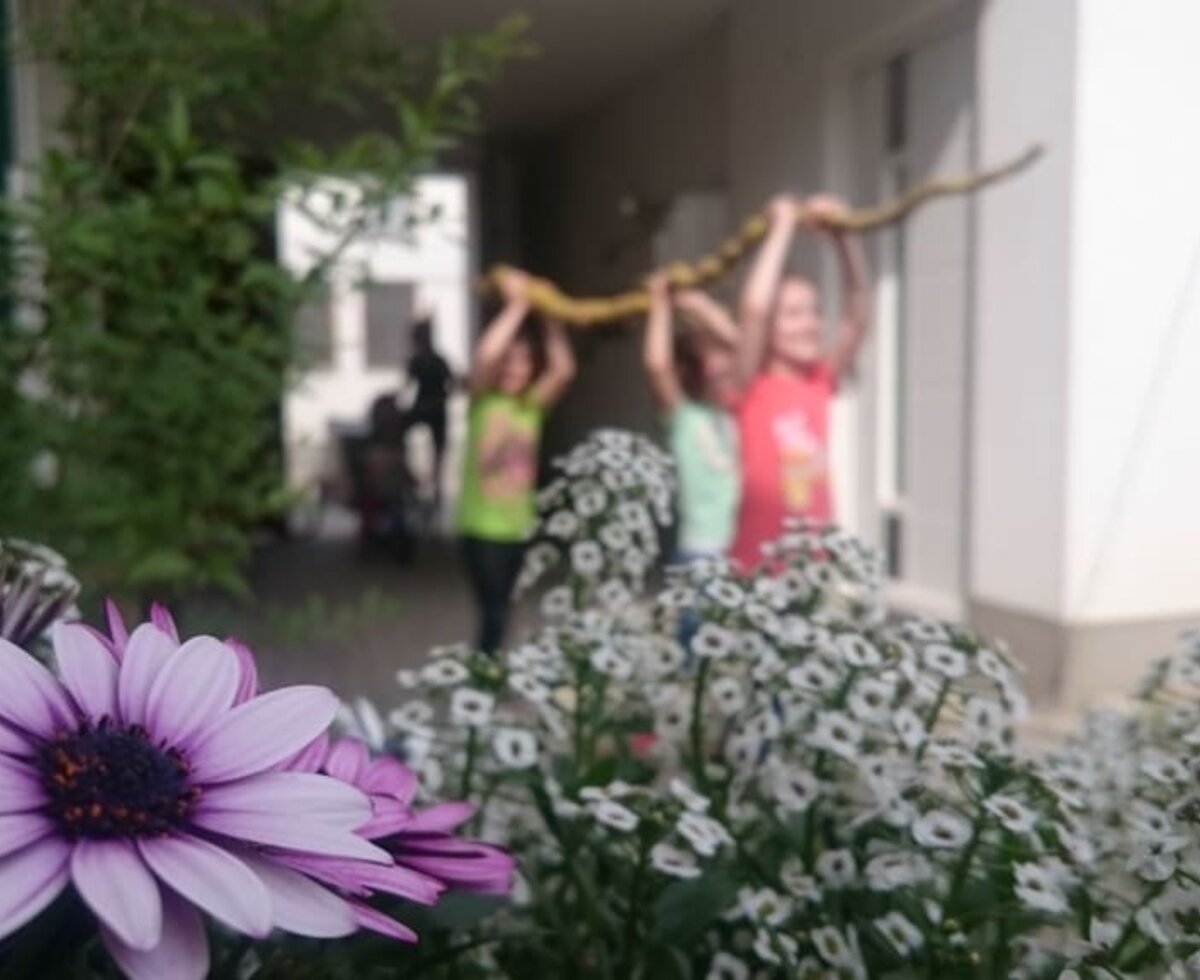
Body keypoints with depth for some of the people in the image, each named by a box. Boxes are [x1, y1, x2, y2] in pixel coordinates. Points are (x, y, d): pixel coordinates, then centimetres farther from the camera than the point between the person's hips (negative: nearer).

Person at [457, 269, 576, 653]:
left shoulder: (532, 405, 5)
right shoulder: (482, 400, -5)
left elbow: (564, 369, -9)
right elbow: (486, 355, -24)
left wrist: (551, 317, -10)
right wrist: (517, 306, -18)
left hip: (520, 527, 5)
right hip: (482, 527, -5)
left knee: (501, 613, 15)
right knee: (494, 614, -9)